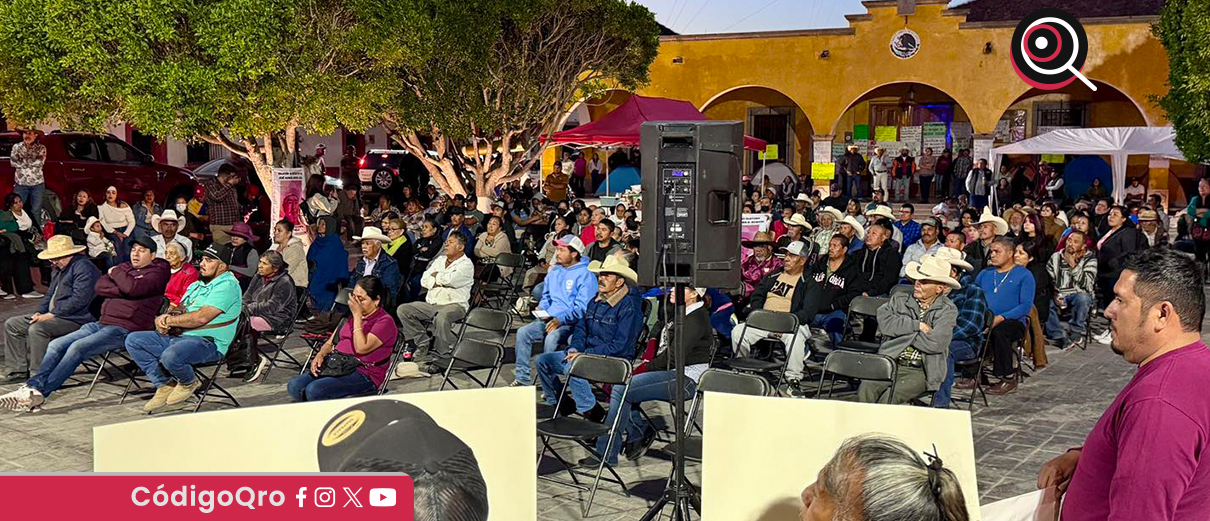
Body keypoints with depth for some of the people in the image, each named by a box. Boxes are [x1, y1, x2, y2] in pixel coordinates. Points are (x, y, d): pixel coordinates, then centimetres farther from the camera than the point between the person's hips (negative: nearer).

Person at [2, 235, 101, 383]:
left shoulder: (83, 267, -15)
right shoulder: (58, 268, 18)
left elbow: (78, 300, -23)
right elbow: (50, 294, 27)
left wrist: (51, 315, -19)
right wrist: (39, 313, 7)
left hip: (75, 318, -11)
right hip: (54, 315, 11)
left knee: (37, 329, -33)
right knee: (11, 324, 8)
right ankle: (20, 370, 5)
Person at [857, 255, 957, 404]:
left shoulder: (948, 311, 2)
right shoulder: (899, 300, 13)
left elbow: (935, 344, -14)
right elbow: (884, 322, -6)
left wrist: (903, 331, -3)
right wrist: (917, 325, -9)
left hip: (920, 371, -3)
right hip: (890, 363, 3)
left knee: (889, 397, -28)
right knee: (866, 390, -25)